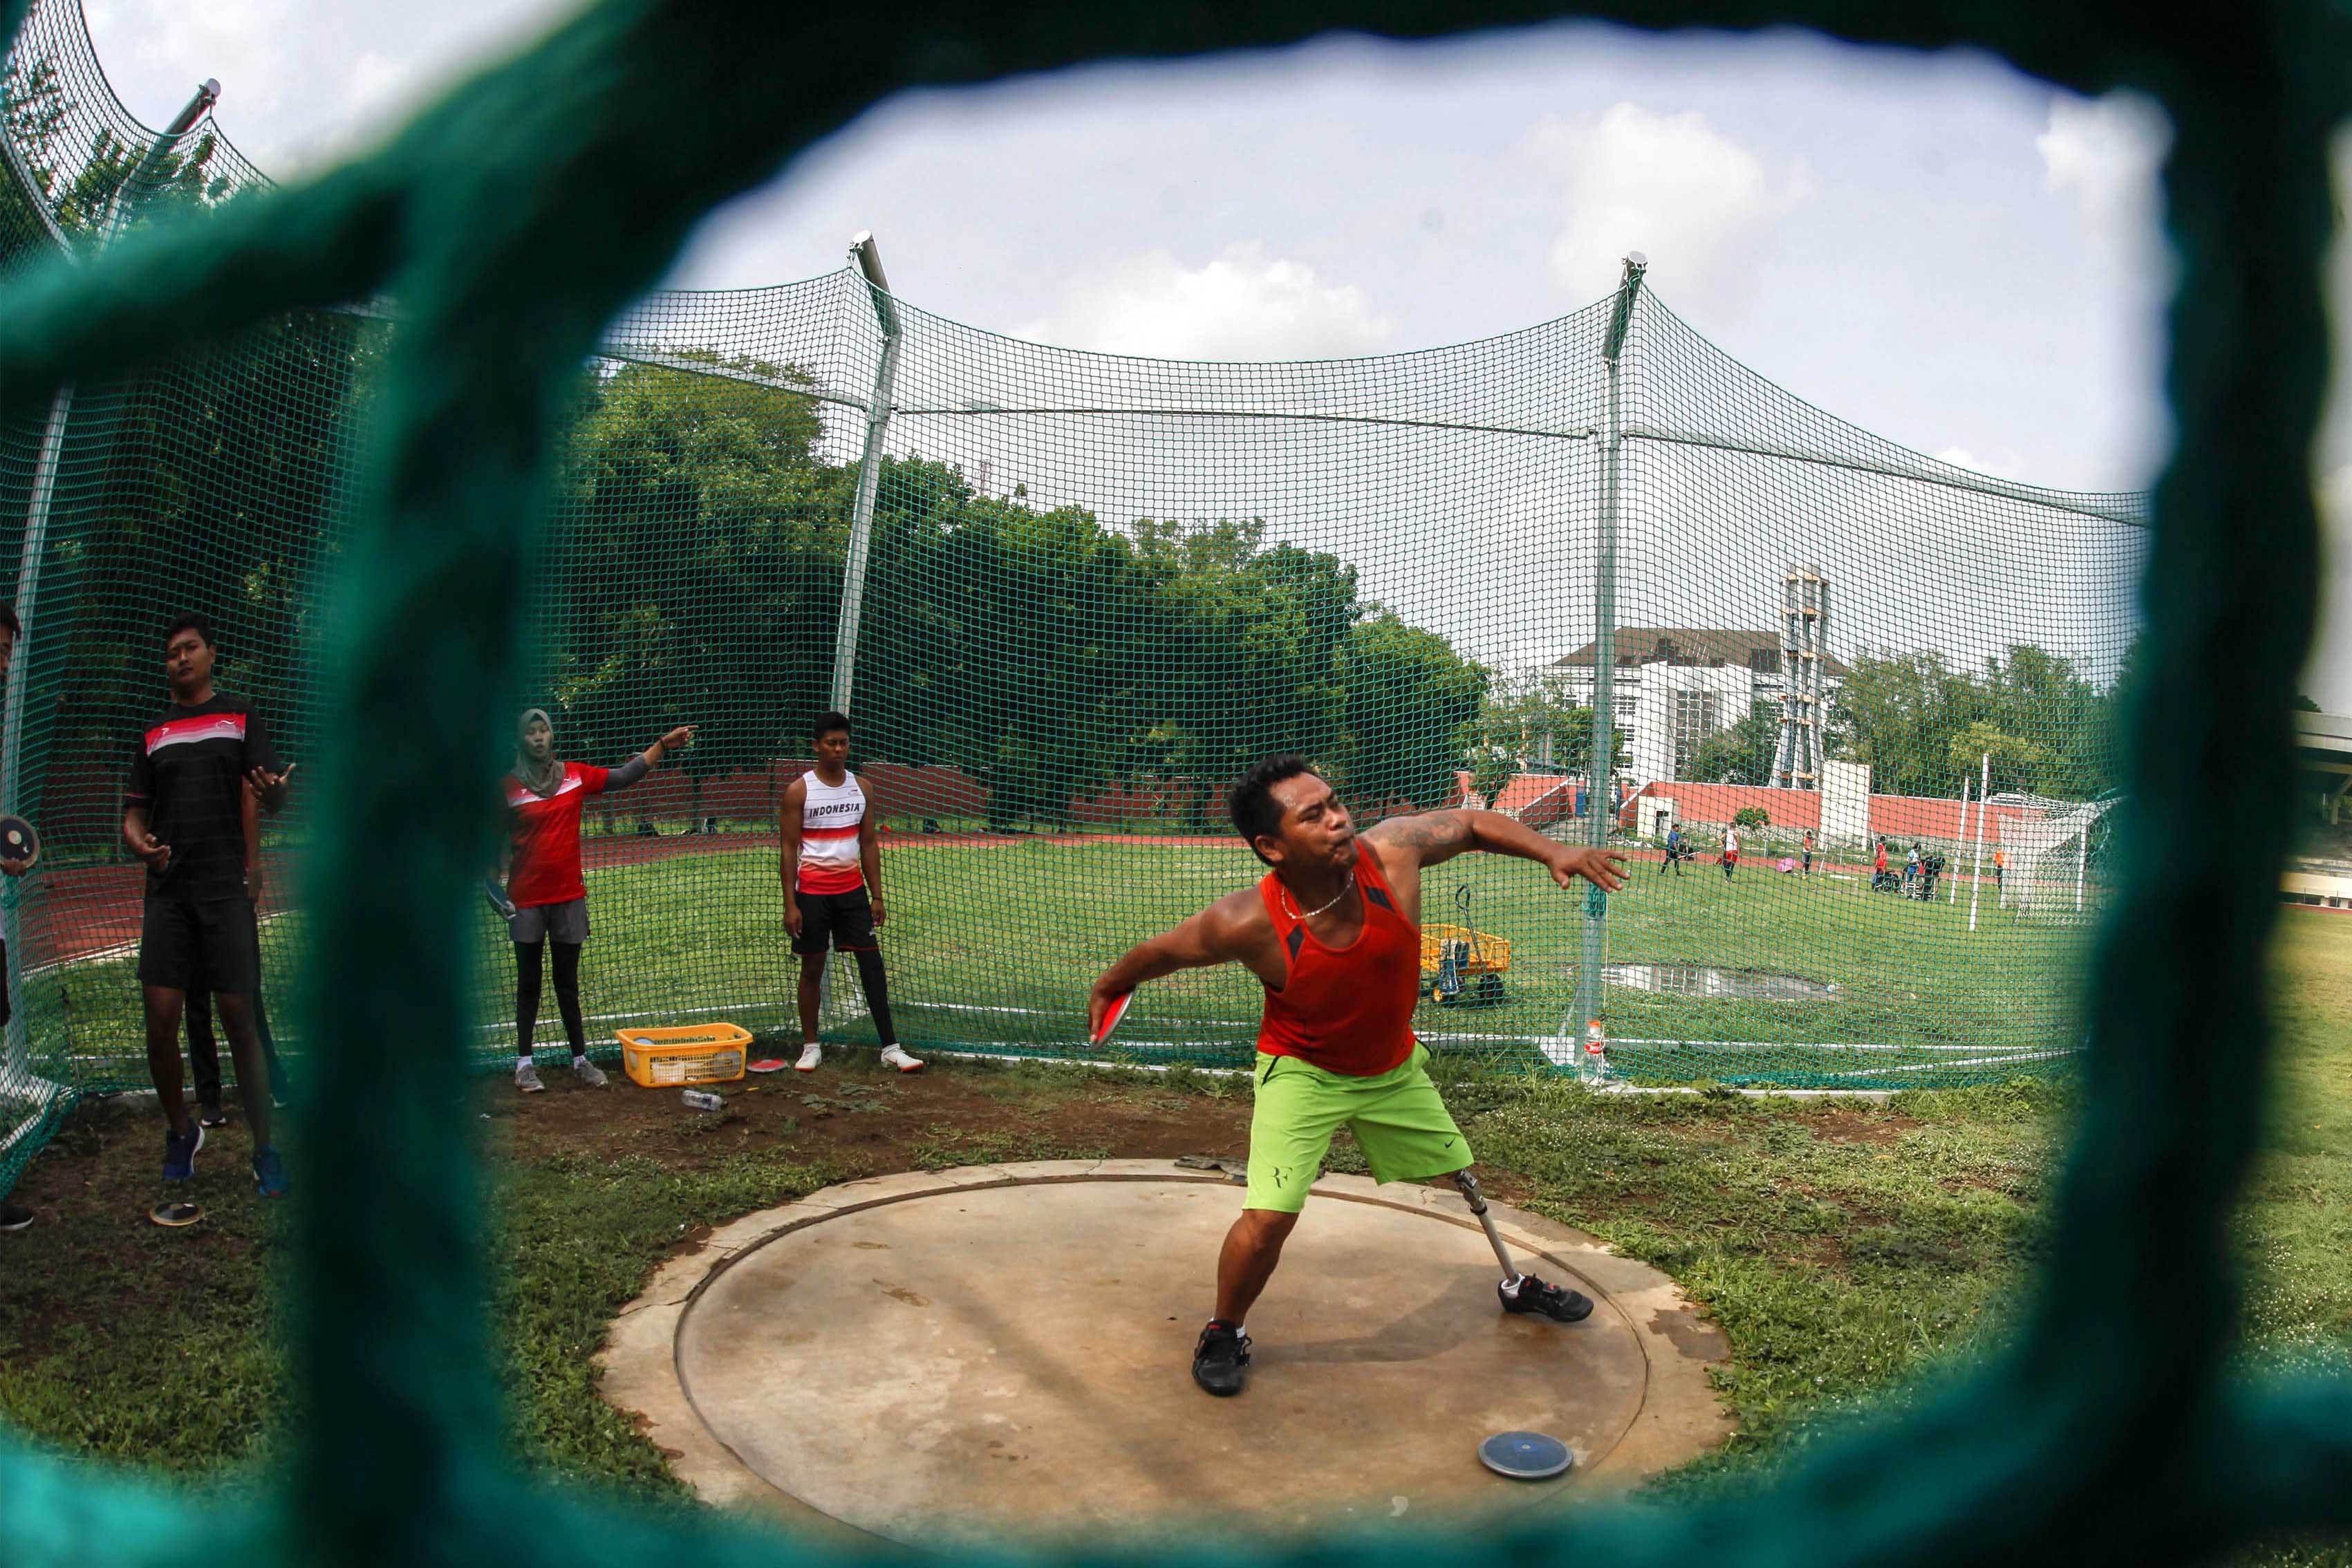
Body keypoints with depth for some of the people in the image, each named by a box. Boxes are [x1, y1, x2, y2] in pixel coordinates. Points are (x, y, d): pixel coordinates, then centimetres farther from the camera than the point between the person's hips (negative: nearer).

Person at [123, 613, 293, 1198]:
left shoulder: (242, 715, 7)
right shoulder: (153, 732, 15)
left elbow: (274, 796, -1)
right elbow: (135, 808, 17)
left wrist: (271, 790, -25)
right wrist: (137, 838, -6)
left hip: (226, 888, -3)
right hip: (167, 891, 3)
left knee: (240, 1017, -5)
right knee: (160, 1015, -4)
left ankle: (266, 1151, 3)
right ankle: (181, 1131, 20)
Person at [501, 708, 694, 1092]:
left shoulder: (575, 775, 3)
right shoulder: (509, 786, -4)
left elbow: (623, 777, 2)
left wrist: (664, 744, -3)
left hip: (569, 897, 2)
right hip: (527, 900, -2)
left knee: (568, 983, 10)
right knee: (528, 982, 7)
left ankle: (580, 1059, 15)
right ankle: (524, 1063, 15)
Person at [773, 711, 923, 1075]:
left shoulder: (860, 787, 6)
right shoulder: (798, 791, -5)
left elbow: (869, 845, 10)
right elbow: (788, 849, -6)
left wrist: (877, 896, 6)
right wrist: (790, 904, -11)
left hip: (853, 890, 3)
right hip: (812, 893, -3)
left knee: (872, 963, -1)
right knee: (813, 968, 5)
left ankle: (890, 1047, 2)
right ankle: (810, 1046, 19)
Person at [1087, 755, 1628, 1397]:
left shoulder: (1390, 851, -28)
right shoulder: (1249, 923, -34)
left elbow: (1472, 824, -8)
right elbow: (1163, 950, -14)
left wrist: (1551, 852, -20)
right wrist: (1111, 984, 2)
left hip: (1395, 1067, 4)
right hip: (1302, 1074, -4)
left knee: (1465, 1177, 20)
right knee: (1269, 1216, -17)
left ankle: (1517, 1285, 50)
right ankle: (1224, 1332, 14)